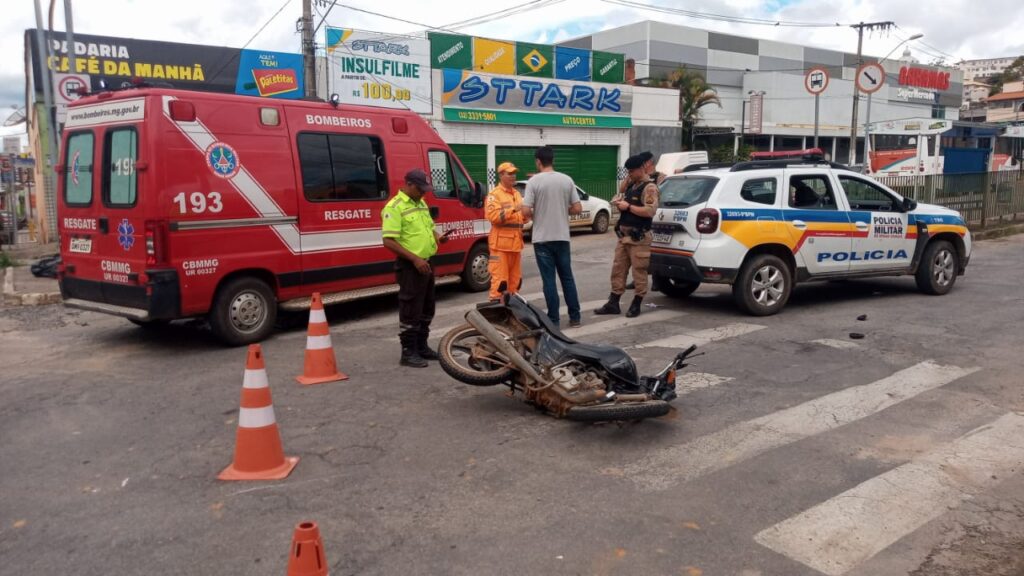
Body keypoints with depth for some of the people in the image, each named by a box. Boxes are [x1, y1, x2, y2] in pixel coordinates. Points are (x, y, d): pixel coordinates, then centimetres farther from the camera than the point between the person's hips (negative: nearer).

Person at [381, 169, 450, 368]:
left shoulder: (421, 203, 13)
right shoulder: (394, 207, -15)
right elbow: (389, 241, -21)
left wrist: (438, 237, 2)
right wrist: (415, 259, -24)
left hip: (426, 264, 9)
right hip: (410, 266, -9)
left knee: (426, 309, 16)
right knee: (411, 311, -3)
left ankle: (422, 347, 29)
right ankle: (408, 352, 6)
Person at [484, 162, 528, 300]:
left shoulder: (517, 194, 19)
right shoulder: (494, 194, -6)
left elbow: (522, 216, 27)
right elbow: (493, 216, -20)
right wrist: (513, 209, -25)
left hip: (516, 242, 8)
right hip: (501, 243, -8)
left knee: (515, 278, 13)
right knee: (500, 278, -10)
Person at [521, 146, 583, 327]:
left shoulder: (534, 181, -9)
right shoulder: (567, 180, 2)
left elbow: (525, 211, -14)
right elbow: (578, 208, 1)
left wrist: (535, 214, 8)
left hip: (542, 238, -3)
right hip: (562, 237, 3)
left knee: (549, 280, 1)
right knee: (567, 277, 13)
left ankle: (553, 320, 3)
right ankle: (575, 317, 17)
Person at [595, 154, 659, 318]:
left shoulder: (649, 187, -10)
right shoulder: (631, 186, 17)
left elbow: (650, 211, -22)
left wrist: (628, 207, -18)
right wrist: (620, 203, 4)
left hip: (639, 237, -9)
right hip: (624, 235, 9)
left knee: (639, 272, -1)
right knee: (618, 269, 9)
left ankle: (636, 305, 7)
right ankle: (613, 304, 14)